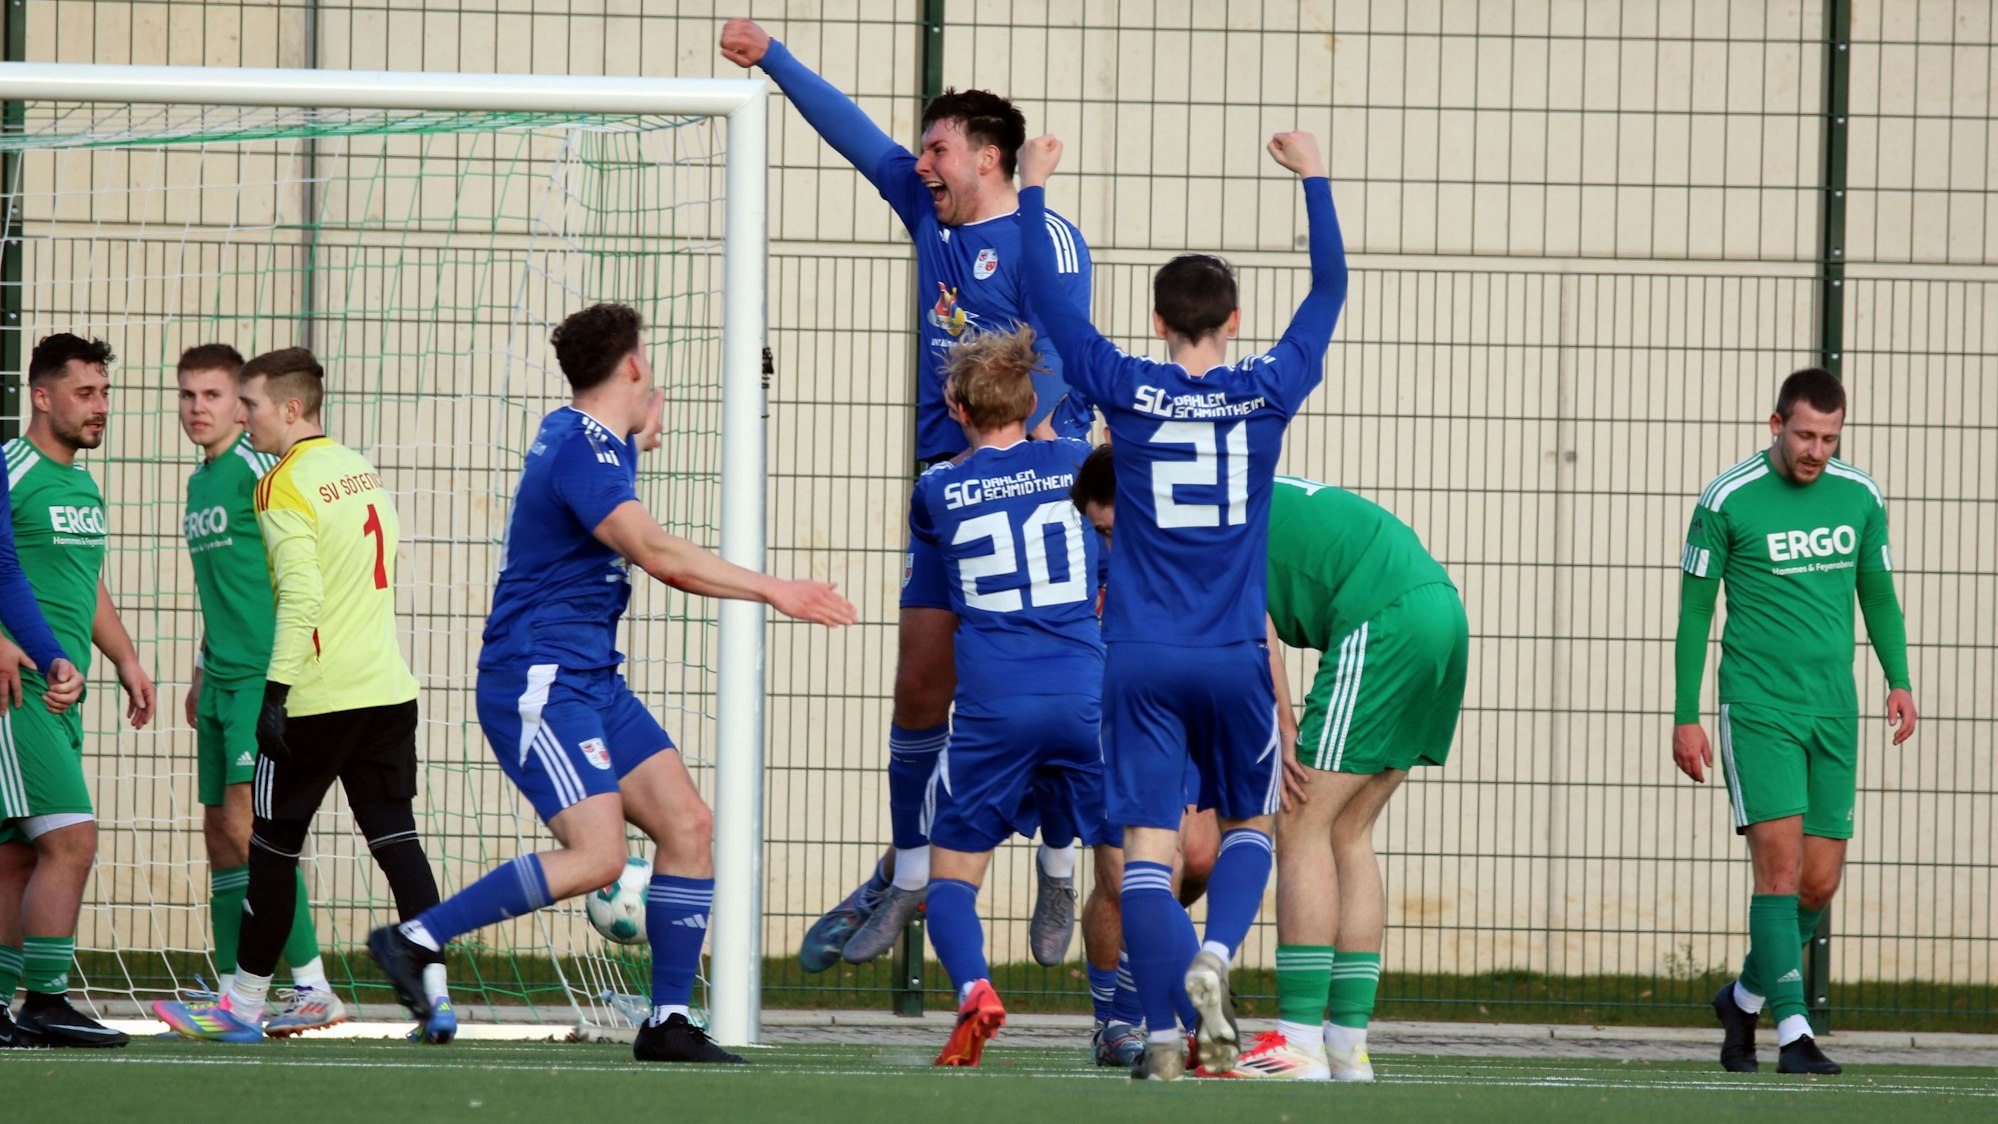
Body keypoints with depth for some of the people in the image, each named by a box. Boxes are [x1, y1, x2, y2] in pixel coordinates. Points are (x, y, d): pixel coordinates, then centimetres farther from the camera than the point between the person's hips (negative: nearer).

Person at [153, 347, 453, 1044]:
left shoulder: (287, 486, -11)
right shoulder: (363, 470, 14)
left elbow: (300, 595, -20)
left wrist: (276, 689, -20)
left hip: (320, 697, -7)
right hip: (389, 690, 7)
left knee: (272, 844, 4)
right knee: (396, 838, 3)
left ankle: (245, 1005, 11)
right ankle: (435, 993, -8)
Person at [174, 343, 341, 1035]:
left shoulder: (260, 470, -9)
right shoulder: (200, 483, 18)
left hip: (265, 678, -9)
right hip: (221, 682, 9)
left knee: (246, 824, -15)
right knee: (219, 832, 8)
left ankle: (314, 989, -13)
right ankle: (232, 992, 13)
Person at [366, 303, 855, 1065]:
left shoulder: (584, 437, 13)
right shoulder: (582, 453, -18)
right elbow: (655, 552, -29)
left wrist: (636, 443, 53)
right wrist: (773, 592, -28)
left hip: (590, 681, 10)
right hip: (536, 682, -10)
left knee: (688, 824, 0)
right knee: (596, 854, -21)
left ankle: (669, 1020, 3)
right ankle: (414, 939, -12)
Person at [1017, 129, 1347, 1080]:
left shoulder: (1127, 393, -4)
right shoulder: (1266, 394, -2)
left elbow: (1043, 297, 6)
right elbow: (1329, 290, 12)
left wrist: (1033, 190, 18)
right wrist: (1313, 179, 21)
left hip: (1141, 658, 0)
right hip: (1234, 660, 0)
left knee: (1147, 843, -1)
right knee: (1249, 824, 17)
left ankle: (1162, 1033, -8)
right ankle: (1214, 956, -10)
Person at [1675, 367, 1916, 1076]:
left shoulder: (1860, 498, 7)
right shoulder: (1727, 501, -5)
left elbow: (1878, 594, 18)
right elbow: (1694, 611, 0)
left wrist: (1899, 680, 3)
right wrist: (1685, 717, -3)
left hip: (1834, 711, 5)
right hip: (1757, 710, -5)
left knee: (1820, 882, 4)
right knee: (1780, 863, -15)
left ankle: (1745, 998, 27)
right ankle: (1793, 1033, -15)